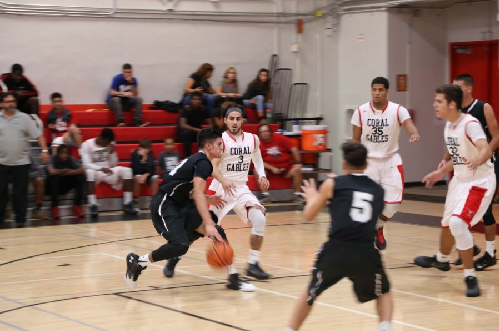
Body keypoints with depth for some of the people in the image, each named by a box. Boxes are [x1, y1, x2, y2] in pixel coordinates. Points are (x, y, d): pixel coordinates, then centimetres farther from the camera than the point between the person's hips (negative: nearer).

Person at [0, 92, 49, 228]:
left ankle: (20, 219, 10)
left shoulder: (24, 118, 2)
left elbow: (38, 135, 0)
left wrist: (44, 150, -11)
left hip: (21, 162, -1)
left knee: (20, 193, 2)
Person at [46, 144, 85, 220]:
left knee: (80, 176, -17)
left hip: (65, 186, 4)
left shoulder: (70, 159, -7)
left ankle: (77, 206, -14)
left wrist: (66, 173, -28)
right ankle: (55, 207, -29)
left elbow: (82, 170, -21)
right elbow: (52, 172, -39)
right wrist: (65, 170, -22)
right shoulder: (53, 158, -18)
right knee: (53, 177, -35)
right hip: (53, 187, -4)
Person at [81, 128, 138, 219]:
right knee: (89, 172, -40)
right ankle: (93, 205, -42)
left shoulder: (110, 145, 4)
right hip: (94, 172, -4)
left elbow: (114, 164, 5)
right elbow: (86, 165, -19)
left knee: (127, 170, -20)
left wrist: (112, 152, -13)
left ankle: (128, 204, -22)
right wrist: (101, 169, -33)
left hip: (108, 172, 4)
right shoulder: (87, 145, -10)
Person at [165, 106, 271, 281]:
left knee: (260, 218, -19)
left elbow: (257, 158, 21)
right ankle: (175, 257, 21)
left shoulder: (252, 139, 2)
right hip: (220, 189, -3)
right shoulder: (221, 140, -12)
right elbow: (213, 166, -22)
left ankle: (253, 264, -8)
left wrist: (262, 176, 3)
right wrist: (223, 181, -41)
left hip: (241, 189, 3)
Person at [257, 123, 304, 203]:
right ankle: (265, 195, -22)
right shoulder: (259, 144, -8)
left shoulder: (279, 138, -7)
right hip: (269, 168, 0)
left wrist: (298, 163, -13)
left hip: (286, 167, 1)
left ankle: (298, 194, -11)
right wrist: (272, 168, -20)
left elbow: (293, 148, -6)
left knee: (297, 170, -25)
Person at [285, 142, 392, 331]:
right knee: (383, 293, 27)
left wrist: (312, 198, 37)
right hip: (365, 253, 1)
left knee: (311, 293, 25)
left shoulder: (333, 184, 8)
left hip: (335, 251, -1)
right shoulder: (378, 190, 16)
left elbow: (309, 216, 15)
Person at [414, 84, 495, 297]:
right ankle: (441, 260, 53)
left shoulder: (470, 124, -23)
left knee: (458, 223, -24)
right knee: (447, 223, 23)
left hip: (480, 181, -9)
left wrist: (477, 161, -60)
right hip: (460, 180, 9)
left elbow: (486, 150, -39)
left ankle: (470, 277, -12)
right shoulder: (449, 126, 3)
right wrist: (441, 172, 23)